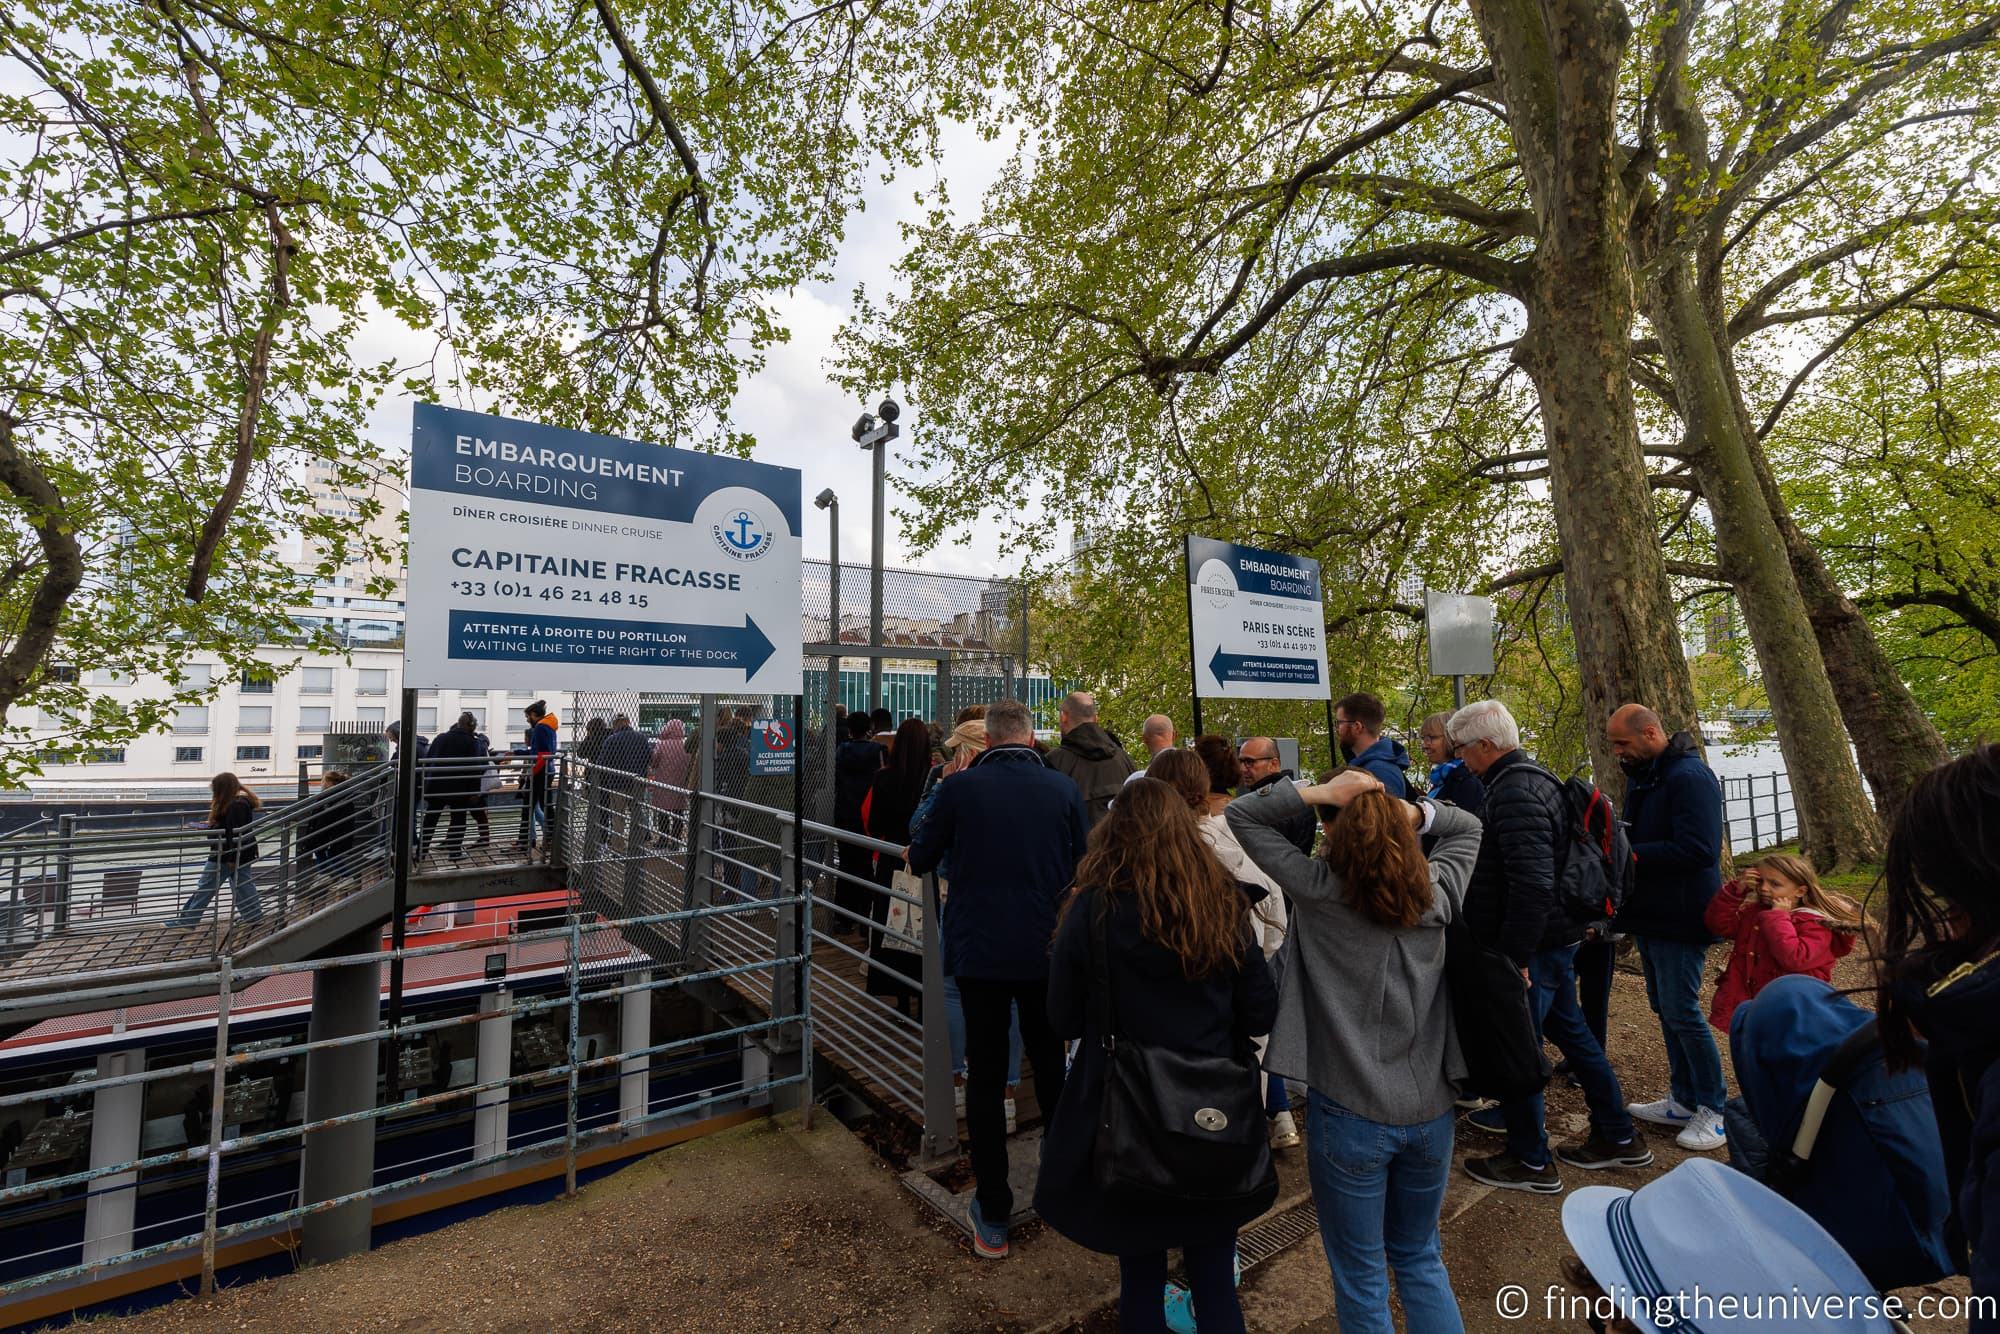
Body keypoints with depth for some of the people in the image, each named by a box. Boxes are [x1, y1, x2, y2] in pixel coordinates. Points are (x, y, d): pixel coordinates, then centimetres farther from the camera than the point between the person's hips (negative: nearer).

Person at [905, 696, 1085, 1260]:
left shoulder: (960, 788, -11)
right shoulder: (1063, 788, -6)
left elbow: (920, 860, 1)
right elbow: (1082, 867, 4)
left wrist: (911, 852, 24)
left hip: (979, 952, -2)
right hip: (1048, 953, 2)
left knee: (985, 1078, 11)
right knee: (1050, 1066, 22)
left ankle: (994, 1219, 22)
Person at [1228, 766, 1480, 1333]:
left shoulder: (1319, 890, -17)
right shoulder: (1437, 891, -6)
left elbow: (1240, 814, -11)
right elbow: (1468, 827, 13)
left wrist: (1321, 791, -17)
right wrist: (1412, 811, -6)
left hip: (1351, 1115, -4)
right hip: (1431, 1111, 5)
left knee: (1362, 1280, 16)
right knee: (1420, 1259, 27)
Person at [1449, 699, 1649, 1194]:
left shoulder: (1514, 793, -24)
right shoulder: (1534, 778, 9)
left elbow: (1533, 884, -29)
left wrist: (1514, 956, -23)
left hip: (1534, 945, -10)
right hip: (1558, 937, 10)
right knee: (1571, 1033, 23)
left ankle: (1529, 1162, 19)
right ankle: (1618, 1138, 38)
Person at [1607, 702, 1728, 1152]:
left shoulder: (1690, 777, -19)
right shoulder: (1641, 776, 11)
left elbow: (1698, 850, -25)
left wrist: (1632, 855, -23)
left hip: (1680, 919, -9)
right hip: (1651, 914, 9)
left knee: (1682, 1012, -2)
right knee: (1665, 1009, 16)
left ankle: (1712, 1110, 14)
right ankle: (1683, 1101, 28)